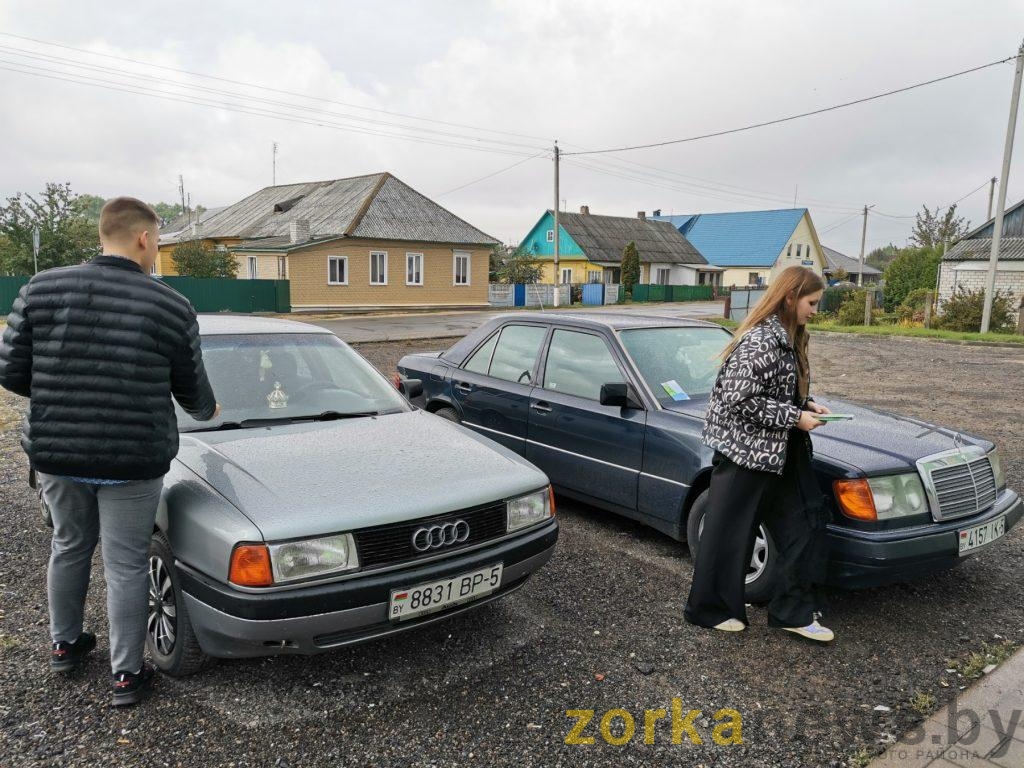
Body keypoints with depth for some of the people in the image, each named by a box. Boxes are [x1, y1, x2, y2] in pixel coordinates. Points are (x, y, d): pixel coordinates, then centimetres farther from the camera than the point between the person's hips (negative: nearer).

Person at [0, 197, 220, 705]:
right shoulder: (172, 307, -8)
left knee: (68, 547, 24)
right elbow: (192, 390, 2)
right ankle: (127, 674, 22)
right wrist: (208, 411, 24)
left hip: (55, 453, 4)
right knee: (126, 566, 9)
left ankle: (64, 645, 43)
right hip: (132, 461, -3)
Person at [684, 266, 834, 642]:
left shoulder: (786, 338, 11)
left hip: (778, 456, 10)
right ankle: (709, 609, 21)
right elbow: (741, 400, -24)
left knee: (803, 526, 11)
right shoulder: (760, 341, -19)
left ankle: (794, 612, 22)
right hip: (745, 453, -10)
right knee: (729, 536, 4)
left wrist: (807, 405, 5)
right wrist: (795, 418, -16)